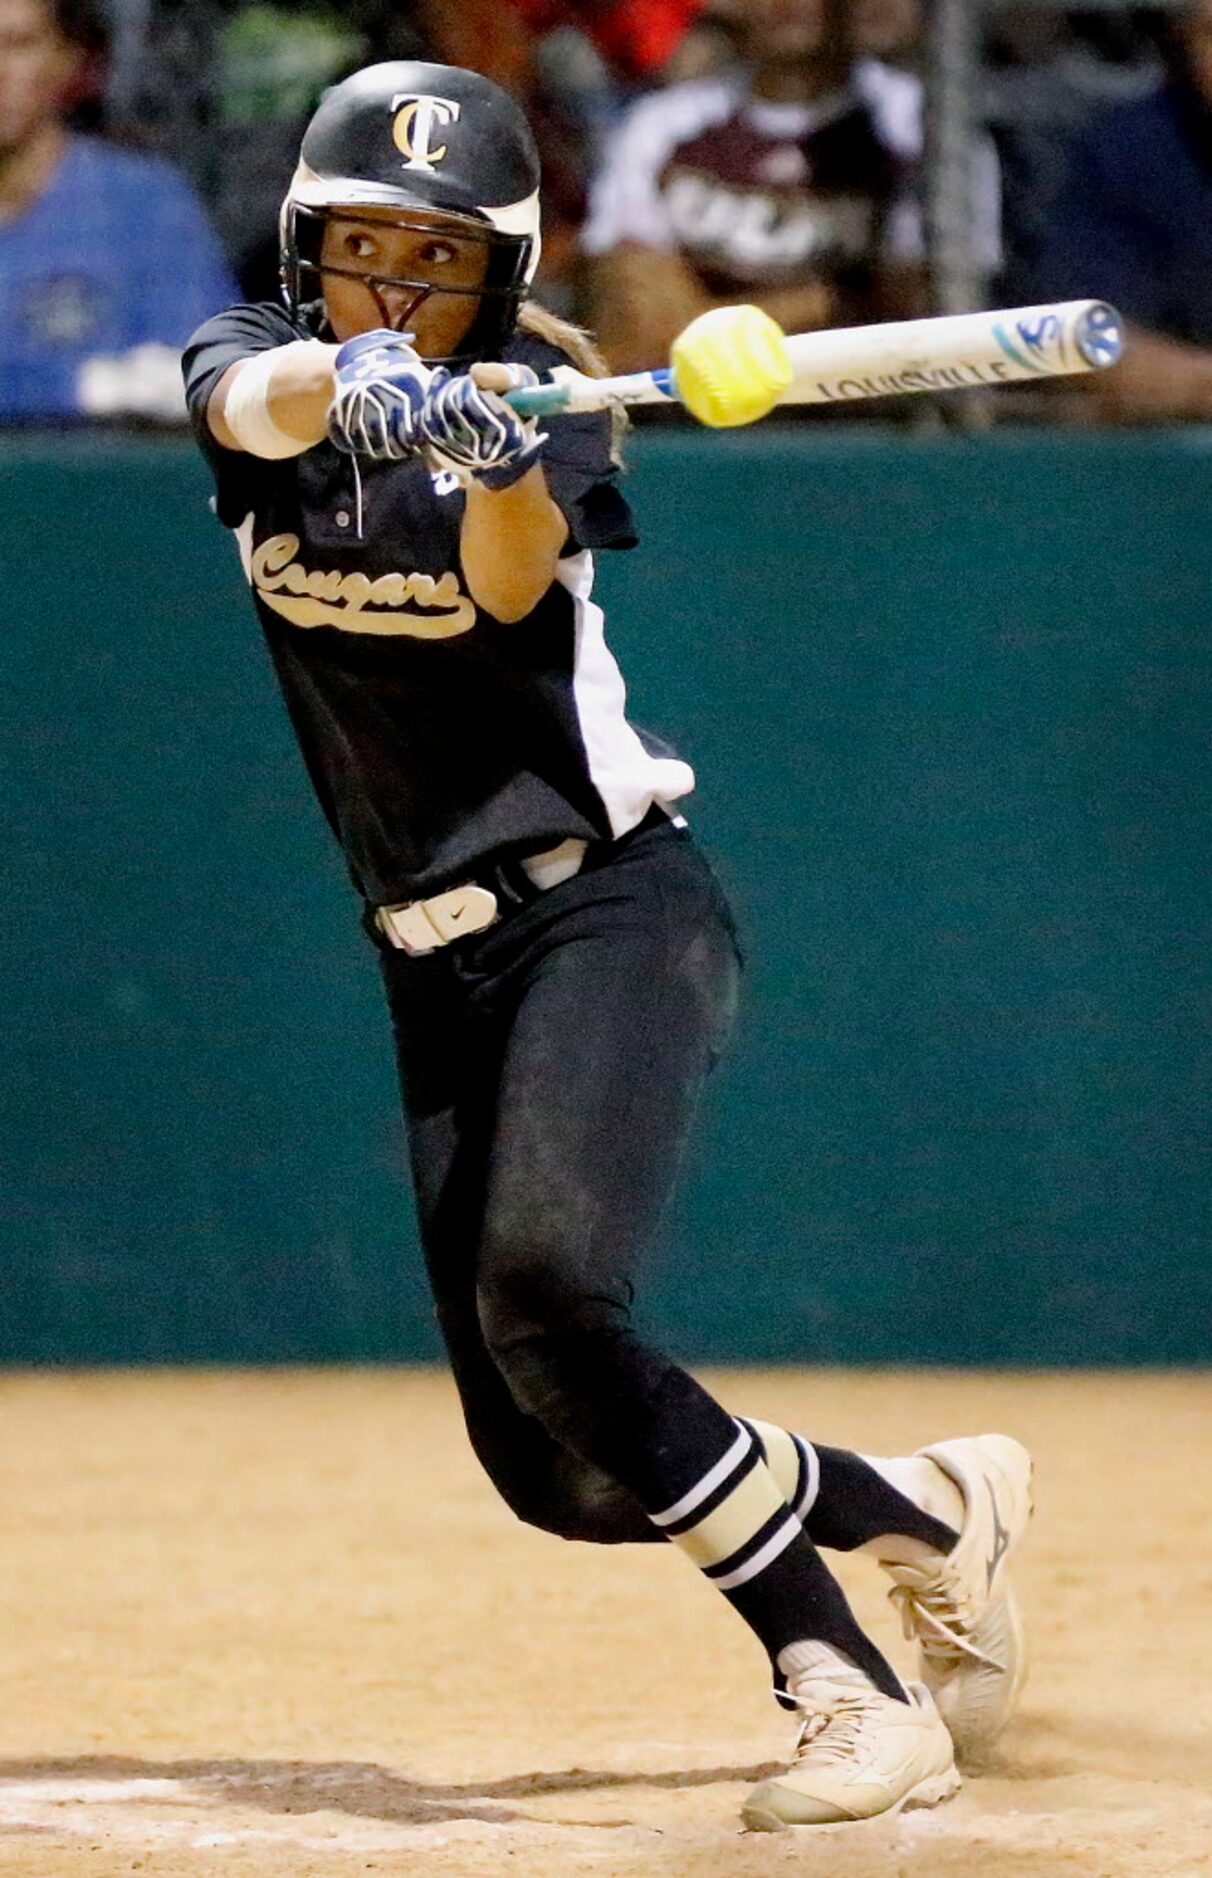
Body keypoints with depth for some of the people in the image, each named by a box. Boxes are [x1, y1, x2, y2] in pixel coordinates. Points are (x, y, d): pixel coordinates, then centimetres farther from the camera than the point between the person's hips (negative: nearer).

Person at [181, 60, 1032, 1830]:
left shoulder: (539, 404, -8)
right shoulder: (262, 367, 2)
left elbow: (514, 578, -29)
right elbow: (257, 398, -23)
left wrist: (497, 460, -51)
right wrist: (353, 378, -45)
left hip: (609, 905, -5)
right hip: (437, 959, 5)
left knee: (545, 1297, -28)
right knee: (554, 1467, 0)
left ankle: (866, 1703, -20)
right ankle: (927, 1507, 22)